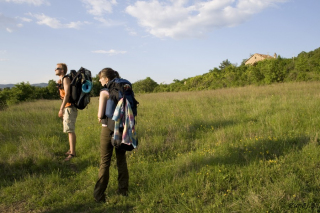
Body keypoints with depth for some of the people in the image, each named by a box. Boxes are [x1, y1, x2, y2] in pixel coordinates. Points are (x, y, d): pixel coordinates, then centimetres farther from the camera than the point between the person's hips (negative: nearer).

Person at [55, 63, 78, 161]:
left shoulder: (66, 79, -10)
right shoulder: (61, 80, 19)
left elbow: (67, 95, -20)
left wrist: (61, 109, -23)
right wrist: (62, 109, 19)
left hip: (70, 108, -10)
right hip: (67, 108, 10)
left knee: (70, 130, -12)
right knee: (69, 130, 15)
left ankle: (72, 153, -11)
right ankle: (71, 150, 24)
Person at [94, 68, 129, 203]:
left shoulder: (104, 92, -12)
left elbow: (100, 114, -15)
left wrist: (100, 117, 4)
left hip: (108, 129, -5)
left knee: (105, 162, 4)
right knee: (121, 160, 15)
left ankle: (99, 195, 11)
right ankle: (123, 190, 23)